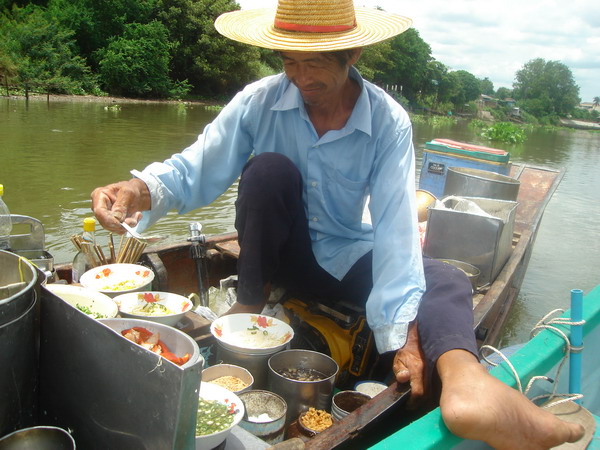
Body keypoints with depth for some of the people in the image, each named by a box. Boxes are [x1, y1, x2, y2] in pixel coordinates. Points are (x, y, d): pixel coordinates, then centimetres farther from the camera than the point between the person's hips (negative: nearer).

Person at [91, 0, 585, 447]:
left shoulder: (390, 122, -17)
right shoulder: (259, 101, -14)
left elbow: (394, 227, -27)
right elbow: (195, 169, -19)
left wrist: (402, 329, -37)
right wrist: (142, 189, -42)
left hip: (347, 258, 0)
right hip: (282, 250, 0)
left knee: (447, 283, -23)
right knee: (269, 167, -27)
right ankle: (249, 307, -13)